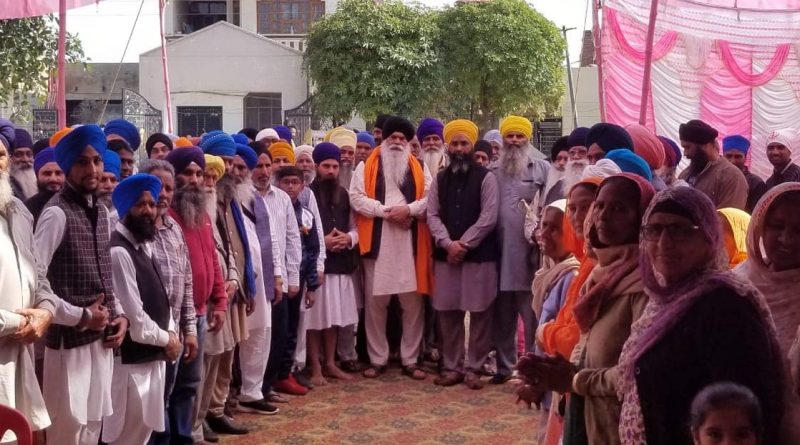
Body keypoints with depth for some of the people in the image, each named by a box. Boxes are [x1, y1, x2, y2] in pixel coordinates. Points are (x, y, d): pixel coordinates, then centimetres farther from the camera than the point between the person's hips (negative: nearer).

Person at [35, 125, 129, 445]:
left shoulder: (101, 212, 12)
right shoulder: (57, 214, -13)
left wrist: (119, 315, 4)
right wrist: (80, 317, -17)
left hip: (101, 339, 8)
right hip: (69, 341, -8)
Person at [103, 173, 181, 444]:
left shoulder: (143, 246, 12)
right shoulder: (118, 252, -19)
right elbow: (133, 317, -21)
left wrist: (171, 335, 1)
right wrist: (166, 339, -8)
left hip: (152, 356, 9)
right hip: (130, 361, -9)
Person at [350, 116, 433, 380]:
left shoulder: (419, 169, 13)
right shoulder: (366, 167, 7)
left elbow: (430, 198, 3)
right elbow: (356, 197, -4)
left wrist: (409, 210, -13)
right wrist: (386, 211, -13)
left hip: (410, 243, 1)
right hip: (377, 243, -1)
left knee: (413, 302, 2)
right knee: (375, 302, 2)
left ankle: (410, 360, 11)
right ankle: (378, 360, 13)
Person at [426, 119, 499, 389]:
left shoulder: (486, 178, -1)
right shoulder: (440, 179, 11)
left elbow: (488, 218, -9)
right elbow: (432, 215, 5)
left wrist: (464, 244, -12)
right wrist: (448, 243, -10)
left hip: (479, 255, -4)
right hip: (445, 255, 4)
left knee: (479, 313, -1)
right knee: (448, 312, 6)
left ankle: (473, 367, 8)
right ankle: (451, 366, 16)